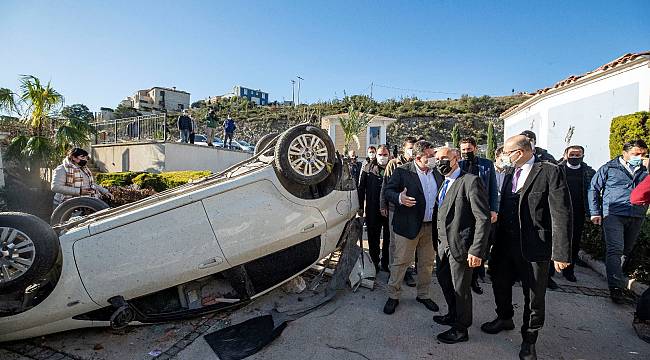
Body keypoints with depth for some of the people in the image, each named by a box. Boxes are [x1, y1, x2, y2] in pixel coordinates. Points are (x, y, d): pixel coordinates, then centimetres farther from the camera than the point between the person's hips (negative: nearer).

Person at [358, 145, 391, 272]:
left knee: (389, 238, 11)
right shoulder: (368, 169, 1)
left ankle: (386, 263, 27)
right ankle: (374, 263, 25)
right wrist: (360, 207, 0)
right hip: (373, 211, 0)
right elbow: (361, 188, 2)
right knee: (373, 239, 10)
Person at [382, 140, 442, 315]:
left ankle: (424, 295, 34)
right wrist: (399, 198, -30)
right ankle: (393, 296, 20)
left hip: (431, 227, 6)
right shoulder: (402, 171, -9)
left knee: (427, 263, 16)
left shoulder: (436, 173, 9)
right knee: (400, 261, 4)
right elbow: (388, 191, -10)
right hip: (408, 225, -5)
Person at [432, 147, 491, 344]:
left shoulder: (471, 181, -16)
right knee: (443, 279, 22)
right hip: (444, 244, 9)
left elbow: (483, 219, -19)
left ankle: (461, 329, 28)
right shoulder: (444, 184, 11)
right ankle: (453, 315, 46)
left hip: (461, 246, -8)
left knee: (460, 288, 7)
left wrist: (477, 250, -23)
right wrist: (439, 240, 9)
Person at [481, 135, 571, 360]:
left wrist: (561, 253, -19)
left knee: (534, 297, 10)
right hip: (506, 244, 6)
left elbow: (561, 214, -17)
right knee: (500, 283, 21)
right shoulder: (510, 173, 8)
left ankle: (529, 340, 32)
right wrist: (497, 241, 13)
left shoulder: (549, 172, -13)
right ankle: (505, 318, 47)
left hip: (534, 247, -6)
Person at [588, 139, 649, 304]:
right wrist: (595, 212, -3)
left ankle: (616, 278, 32)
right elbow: (594, 189, 3)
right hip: (614, 215, -5)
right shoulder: (609, 168, 1)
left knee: (626, 251, 15)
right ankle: (616, 287, -13)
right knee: (615, 250, -12)